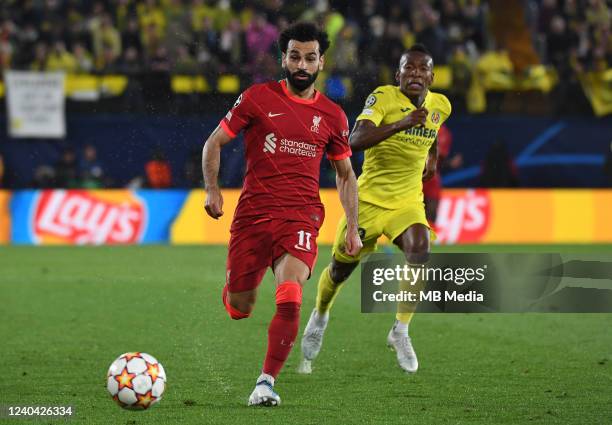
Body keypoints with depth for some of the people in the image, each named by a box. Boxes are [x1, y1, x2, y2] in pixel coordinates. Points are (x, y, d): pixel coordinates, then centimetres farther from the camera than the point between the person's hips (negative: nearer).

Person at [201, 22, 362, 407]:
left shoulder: (332, 115, 8)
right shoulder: (258, 97, 2)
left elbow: (346, 175, 20)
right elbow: (214, 142, 9)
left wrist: (353, 227, 12)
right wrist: (212, 189, -4)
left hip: (301, 216, 0)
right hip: (253, 212, 0)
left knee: (290, 301, -23)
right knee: (238, 309, 5)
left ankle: (268, 381, -12)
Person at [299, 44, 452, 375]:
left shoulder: (440, 105, 0)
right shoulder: (382, 97, -17)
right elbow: (355, 140, -35)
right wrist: (400, 124, -45)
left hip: (408, 202, 2)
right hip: (369, 199, -2)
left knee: (419, 254, -27)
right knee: (341, 268, 13)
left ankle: (400, 332, -14)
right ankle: (319, 317, 45)